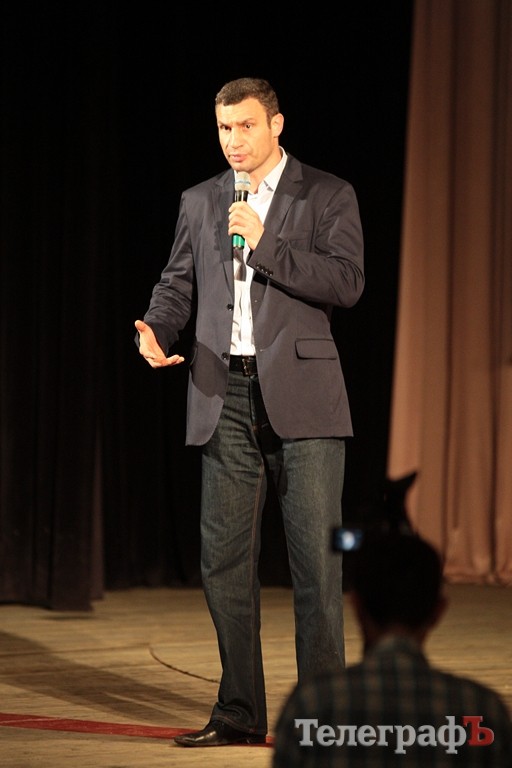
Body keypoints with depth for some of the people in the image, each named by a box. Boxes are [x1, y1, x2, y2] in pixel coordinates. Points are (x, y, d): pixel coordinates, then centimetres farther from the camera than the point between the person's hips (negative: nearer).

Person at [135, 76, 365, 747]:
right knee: (225, 560, 5)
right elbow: (179, 282, 15)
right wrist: (155, 330, -6)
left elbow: (347, 282, -8)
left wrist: (266, 244, -14)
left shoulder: (328, 196, 3)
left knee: (316, 559, -4)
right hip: (224, 398, 4)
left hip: (299, 393, -4)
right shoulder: (199, 202, 15)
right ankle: (240, 713, 13)